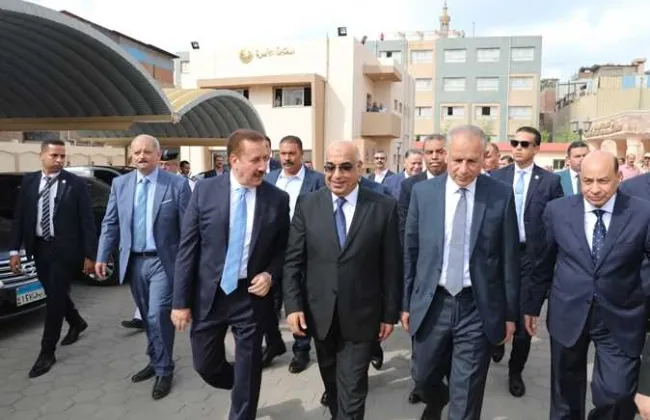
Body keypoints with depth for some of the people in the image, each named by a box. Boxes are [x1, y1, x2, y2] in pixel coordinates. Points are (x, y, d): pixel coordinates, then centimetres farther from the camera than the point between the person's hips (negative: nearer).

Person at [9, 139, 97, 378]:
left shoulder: (75, 184, -9)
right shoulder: (28, 181, 4)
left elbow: (87, 221, -8)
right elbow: (19, 217, 7)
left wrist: (89, 255, -10)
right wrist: (15, 250, 1)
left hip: (64, 249, -5)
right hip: (39, 248, 5)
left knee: (55, 297, -1)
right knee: (54, 294, 17)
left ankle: (47, 352, 11)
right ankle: (77, 322, 43)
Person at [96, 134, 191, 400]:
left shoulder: (177, 184, -9)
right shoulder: (120, 184, 4)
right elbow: (110, 223, 8)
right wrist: (102, 256, 2)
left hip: (162, 261, -5)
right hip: (133, 261, 5)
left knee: (158, 316, -6)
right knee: (147, 316, 17)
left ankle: (164, 370, 15)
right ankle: (155, 362, 36)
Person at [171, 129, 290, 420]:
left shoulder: (278, 199, -5)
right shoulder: (205, 190, -6)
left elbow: (283, 248, 6)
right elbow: (187, 249, -4)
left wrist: (271, 275, -13)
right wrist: (181, 301, -5)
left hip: (252, 296, -1)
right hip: (209, 295, 1)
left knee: (248, 369, 11)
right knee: (206, 365, 14)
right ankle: (241, 389, 45)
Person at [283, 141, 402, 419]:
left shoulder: (384, 207, -8)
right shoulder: (307, 205, -3)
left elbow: (391, 266, -5)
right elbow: (293, 260, -1)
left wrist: (390, 313, -2)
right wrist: (293, 305, -8)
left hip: (361, 315, -2)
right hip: (319, 313, 3)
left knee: (352, 392, 4)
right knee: (331, 382, 23)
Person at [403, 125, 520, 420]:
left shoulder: (501, 195, -5)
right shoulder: (422, 192, -2)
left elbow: (509, 258, -1)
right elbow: (410, 251, 3)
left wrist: (510, 313, 2)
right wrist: (406, 303, 6)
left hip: (479, 308, -2)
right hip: (431, 304, 2)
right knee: (424, 378, 19)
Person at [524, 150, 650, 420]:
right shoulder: (557, 210, -3)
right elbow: (544, 262, 4)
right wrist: (532, 304, 9)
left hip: (620, 319, -1)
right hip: (567, 315, 2)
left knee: (617, 396, -2)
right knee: (566, 394, 17)